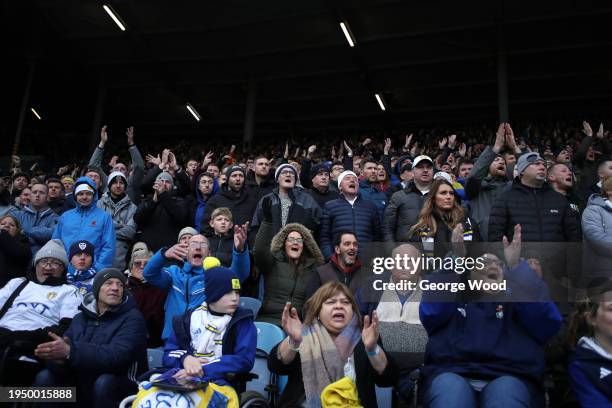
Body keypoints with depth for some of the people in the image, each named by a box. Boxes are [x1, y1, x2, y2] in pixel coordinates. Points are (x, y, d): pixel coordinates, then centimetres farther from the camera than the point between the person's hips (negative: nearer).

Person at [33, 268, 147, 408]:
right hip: (81, 385, 4)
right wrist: (59, 357, -28)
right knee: (44, 377, -14)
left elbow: (117, 356, -25)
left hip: (120, 388, -4)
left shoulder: (132, 318, -9)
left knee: (104, 382, -33)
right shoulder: (80, 318, 8)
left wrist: (70, 351, -33)